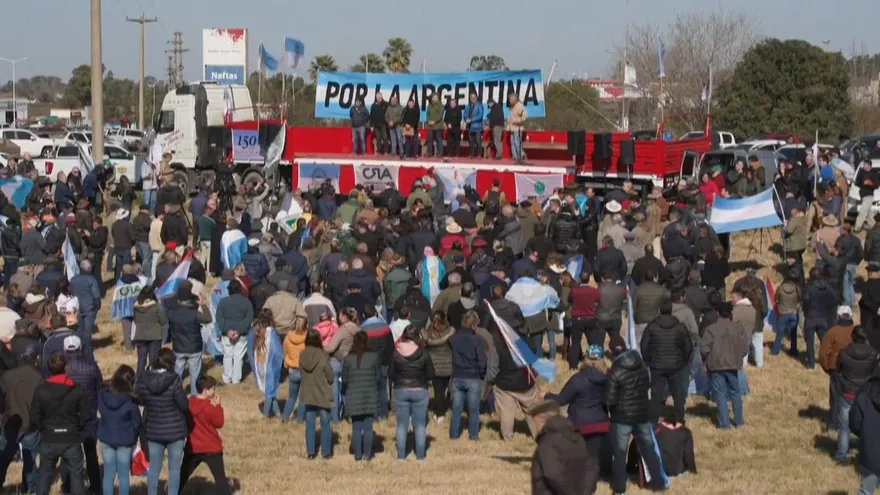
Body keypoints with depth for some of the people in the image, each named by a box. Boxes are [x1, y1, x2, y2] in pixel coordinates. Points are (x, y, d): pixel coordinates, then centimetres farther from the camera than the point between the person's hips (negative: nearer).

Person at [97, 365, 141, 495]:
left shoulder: (103, 394, -9)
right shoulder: (130, 400, -18)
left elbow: (101, 412, 6)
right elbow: (136, 422, -9)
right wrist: (133, 438, 7)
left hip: (106, 438, 3)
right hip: (125, 440, -3)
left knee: (108, 474, 11)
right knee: (123, 475, 9)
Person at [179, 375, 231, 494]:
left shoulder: (189, 403, -1)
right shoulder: (209, 408, -19)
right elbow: (219, 423, -8)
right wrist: (217, 406, -3)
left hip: (192, 448, 5)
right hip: (211, 449, -5)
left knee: (182, 476, 16)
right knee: (220, 479, 1)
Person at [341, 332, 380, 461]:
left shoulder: (348, 359, -6)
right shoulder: (374, 357, -6)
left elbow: (344, 379, 0)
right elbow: (378, 377, 0)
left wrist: (345, 392, 19)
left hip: (353, 398, 0)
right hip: (370, 397, 0)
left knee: (356, 428, 7)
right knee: (368, 427, 7)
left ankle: (358, 454, 9)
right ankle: (367, 454, 9)